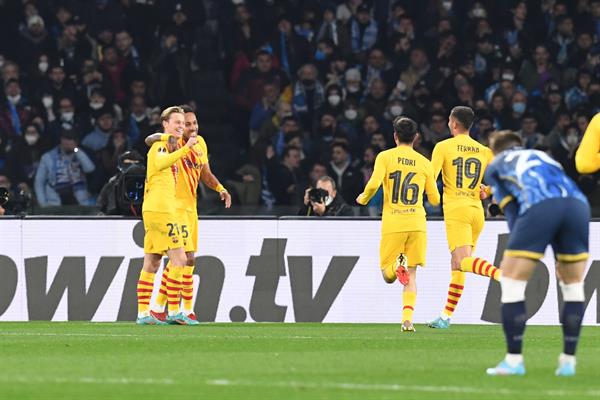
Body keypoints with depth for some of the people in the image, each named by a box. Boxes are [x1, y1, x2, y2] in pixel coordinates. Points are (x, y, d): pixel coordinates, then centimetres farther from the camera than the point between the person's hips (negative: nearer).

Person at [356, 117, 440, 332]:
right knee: (411, 276, 8)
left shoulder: (385, 157, 0)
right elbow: (435, 199, 12)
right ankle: (407, 318, -10)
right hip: (417, 224, 2)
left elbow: (373, 184, -14)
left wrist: (363, 199, 7)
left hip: (392, 225, -2)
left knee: (387, 275, 10)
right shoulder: (424, 163, 7)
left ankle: (397, 265, -26)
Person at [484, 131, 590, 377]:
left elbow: (511, 210, 20)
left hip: (538, 207, -4)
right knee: (573, 284, 19)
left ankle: (514, 360, 4)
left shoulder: (495, 166, 29)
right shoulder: (544, 157, 41)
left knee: (512, 281, 7)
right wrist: (561, 257, 36)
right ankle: (568, 361, 16)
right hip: (578, 204, 4)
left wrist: (522, 253, 22)